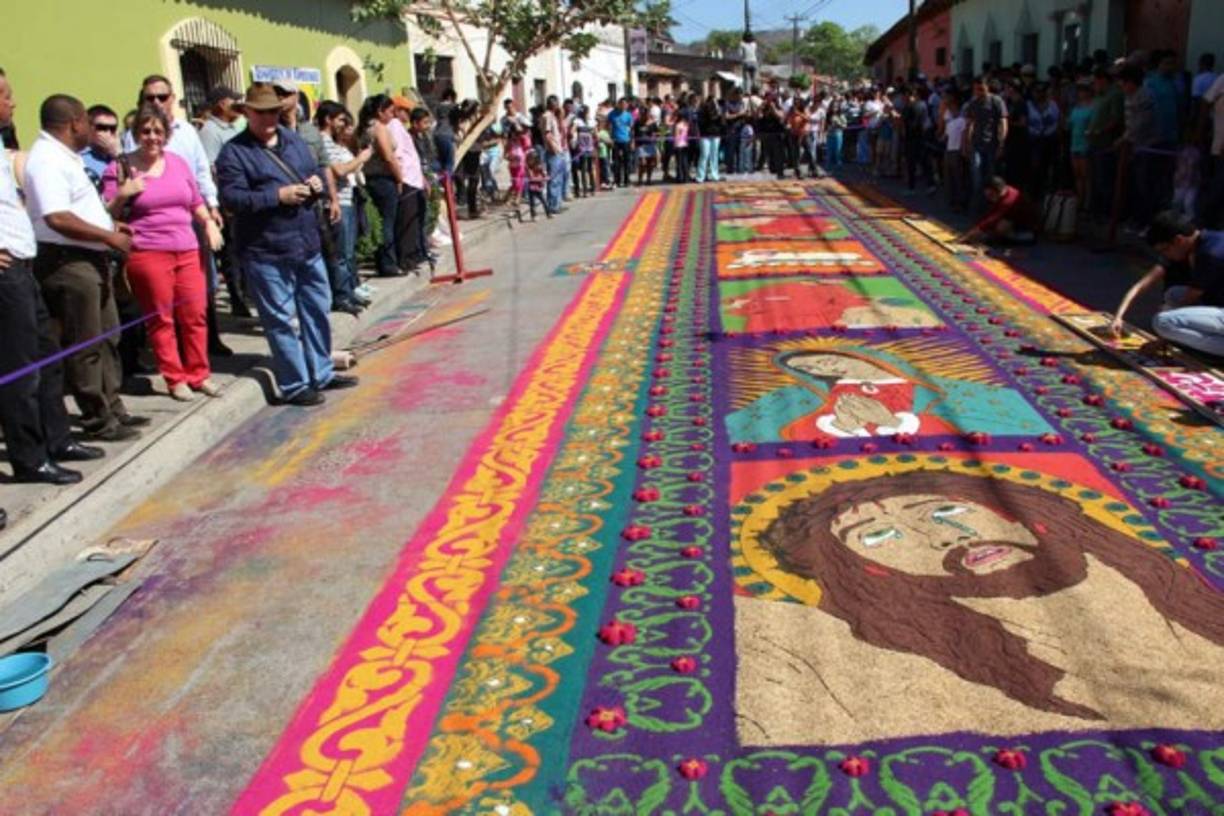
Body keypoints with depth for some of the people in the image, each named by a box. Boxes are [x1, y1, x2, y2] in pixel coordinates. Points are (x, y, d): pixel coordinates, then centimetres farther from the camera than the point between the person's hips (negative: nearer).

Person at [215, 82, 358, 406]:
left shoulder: (294, 140, 13)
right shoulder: (234, 152, -7)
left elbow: (315, 171, 23)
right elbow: (232, 198, -17)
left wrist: (317, 184, -1)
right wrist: (278, 195, -24)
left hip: (308, 244, 7)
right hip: (266, 252, -7)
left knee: (318, 311, 15)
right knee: (280, 319, 1)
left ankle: (321, 373, 29)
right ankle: (294, 385, 10)